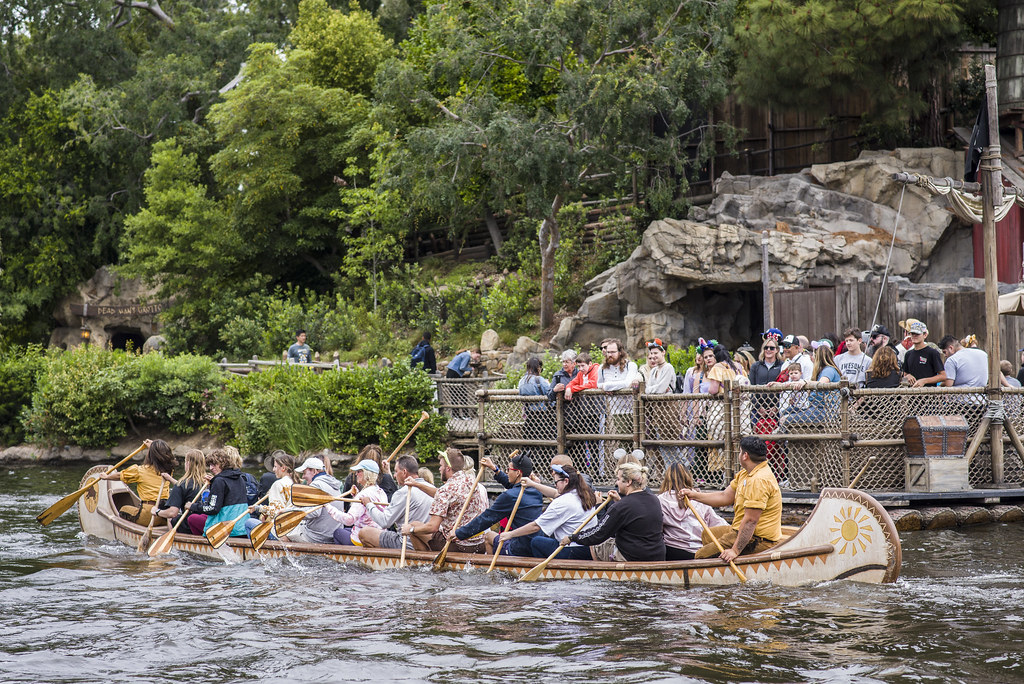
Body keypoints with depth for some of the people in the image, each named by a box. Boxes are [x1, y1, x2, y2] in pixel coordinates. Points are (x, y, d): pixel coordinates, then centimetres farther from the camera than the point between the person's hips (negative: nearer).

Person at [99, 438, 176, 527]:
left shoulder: (140, 471, -5)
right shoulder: (168, 470, 6)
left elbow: (119, 476, 13)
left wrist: (106, 476, 32)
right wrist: (152, 447, 45)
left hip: (149, 516, -5)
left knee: (123, 510, 19)